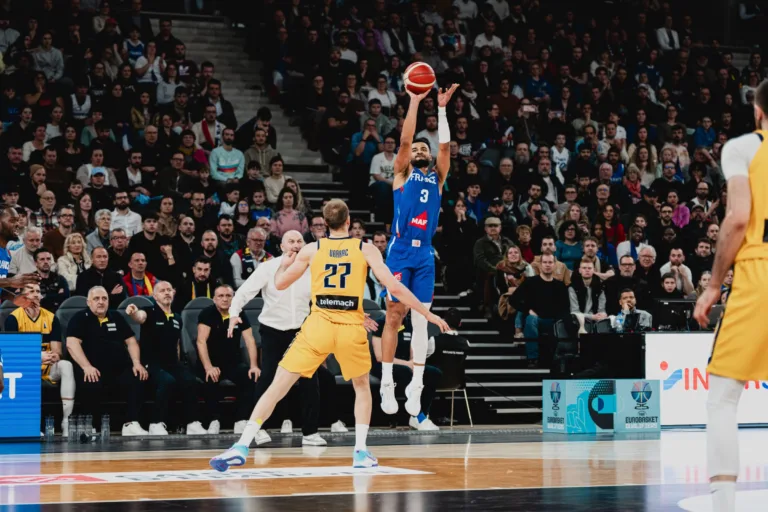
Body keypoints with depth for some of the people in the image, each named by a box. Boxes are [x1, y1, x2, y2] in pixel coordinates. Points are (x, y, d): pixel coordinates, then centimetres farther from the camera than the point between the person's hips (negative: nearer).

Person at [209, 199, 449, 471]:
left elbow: (280, 284, 18)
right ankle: (361, 452, 16)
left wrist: (284, 263, 40)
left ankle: (241, 447, -9)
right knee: (362, 387, 26)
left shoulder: (311, 250, 8)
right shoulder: (366, 249, 6)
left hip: (318, 326, 0)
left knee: (277, 387, 2)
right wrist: (429, 315, 6)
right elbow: (394, 287, -2)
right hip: (352, 328, 0)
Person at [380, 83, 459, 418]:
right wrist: (414, 102, -5)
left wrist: (441, 108, 2)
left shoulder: (437, 177, 17)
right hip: (400, 251, -3)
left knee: (421, 321, 2)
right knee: (394, 318, -3)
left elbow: (445, 145, 6)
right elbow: (404, 140, -2)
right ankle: (387, 384, 2)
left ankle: (415, 388, 5)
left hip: (425, 254, 3)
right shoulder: (402, 174, 10)